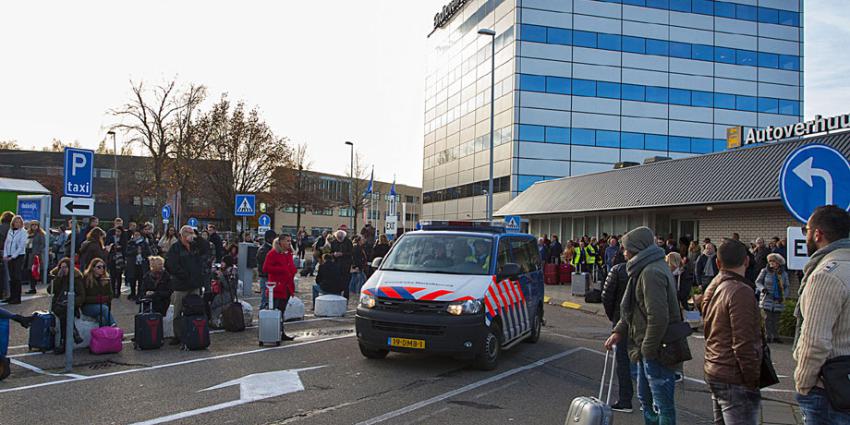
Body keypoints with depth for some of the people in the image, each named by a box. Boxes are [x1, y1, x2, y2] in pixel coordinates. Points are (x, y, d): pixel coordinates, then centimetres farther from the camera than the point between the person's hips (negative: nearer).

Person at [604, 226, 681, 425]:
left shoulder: (651, 272, -21)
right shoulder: (647, 269, 13)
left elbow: (658, 317, -27)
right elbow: (636, 309, 21)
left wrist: (648, 349, -19)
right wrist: (619, 331, 11)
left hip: (658, 351, -11)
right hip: (646, 349, 11)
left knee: (663, 404, 0)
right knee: (645, 399, 21)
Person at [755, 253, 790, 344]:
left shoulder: (783, 273, 4)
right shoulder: (765, 271, -2)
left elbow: (787, 287, 9)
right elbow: (758, 282, 2)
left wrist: (783, 296, -6)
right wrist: (762, 288, -17)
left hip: (778, 300, 2)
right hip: (767, 299, -2)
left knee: (776, 319, 6)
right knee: (768, 318, -3)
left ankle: (776, 337, 15)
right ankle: (768, 336, 3)